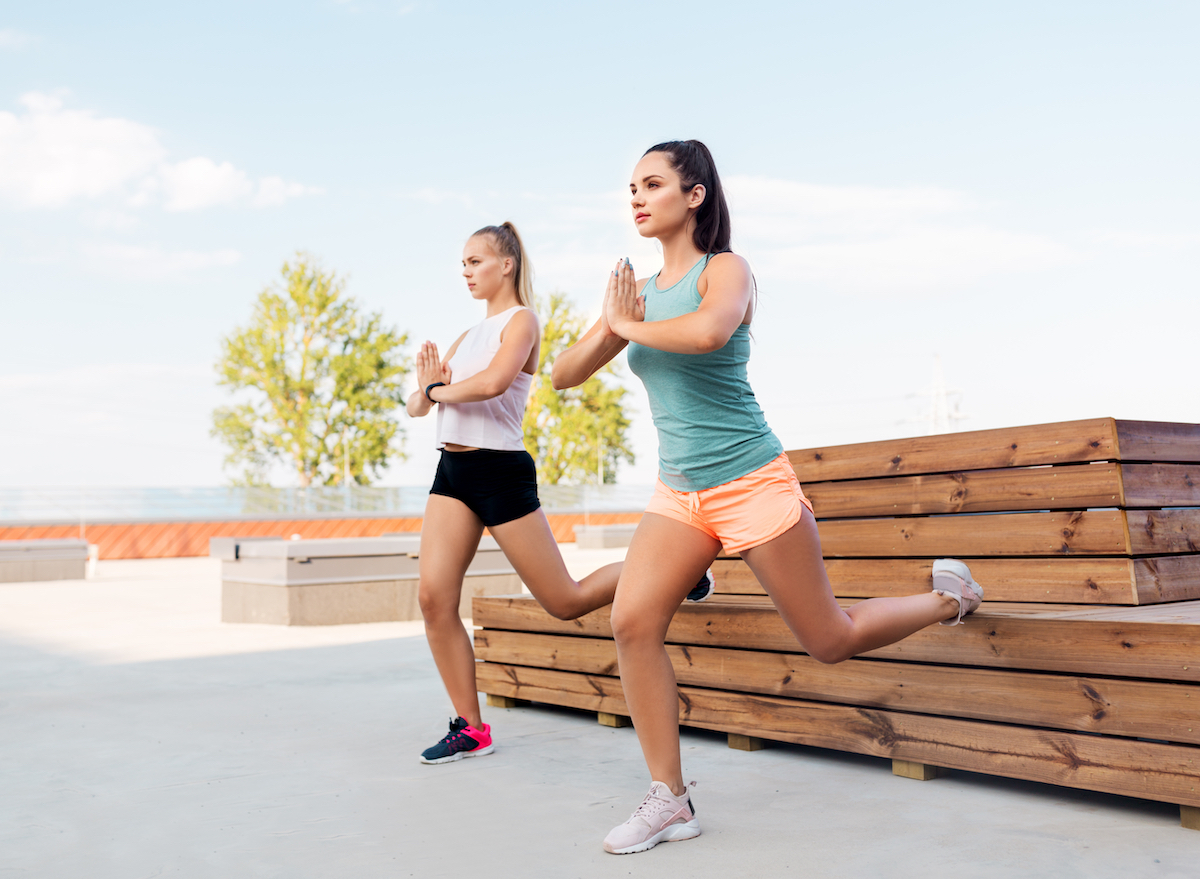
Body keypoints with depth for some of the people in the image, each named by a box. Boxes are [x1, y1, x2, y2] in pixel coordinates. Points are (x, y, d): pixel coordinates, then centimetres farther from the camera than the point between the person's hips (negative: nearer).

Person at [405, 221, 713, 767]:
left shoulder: (521, 320, -4)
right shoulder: (468, 335, 19)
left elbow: (493, 381, -24)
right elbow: (417, 407, 16)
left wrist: (443, 390, -6)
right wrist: (424, 390, -7)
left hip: (500, 471, -7)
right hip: (452, 471, 8)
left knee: (565, 601, 0)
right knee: (434, 599, -5)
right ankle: (471, 729, 7)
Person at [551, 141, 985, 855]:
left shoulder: (725, 270, -9)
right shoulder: (639, 290, 9)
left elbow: (707, 332, -34)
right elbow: (564, 376, 7)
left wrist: (628, 327, -17)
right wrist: (611, 324, -10)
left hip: (752, 483, -6)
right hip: (679, 493, 6)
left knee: (831, 641, 4)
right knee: (632, 622, -12)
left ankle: (951, 596, 33)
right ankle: (670, 801, 1)